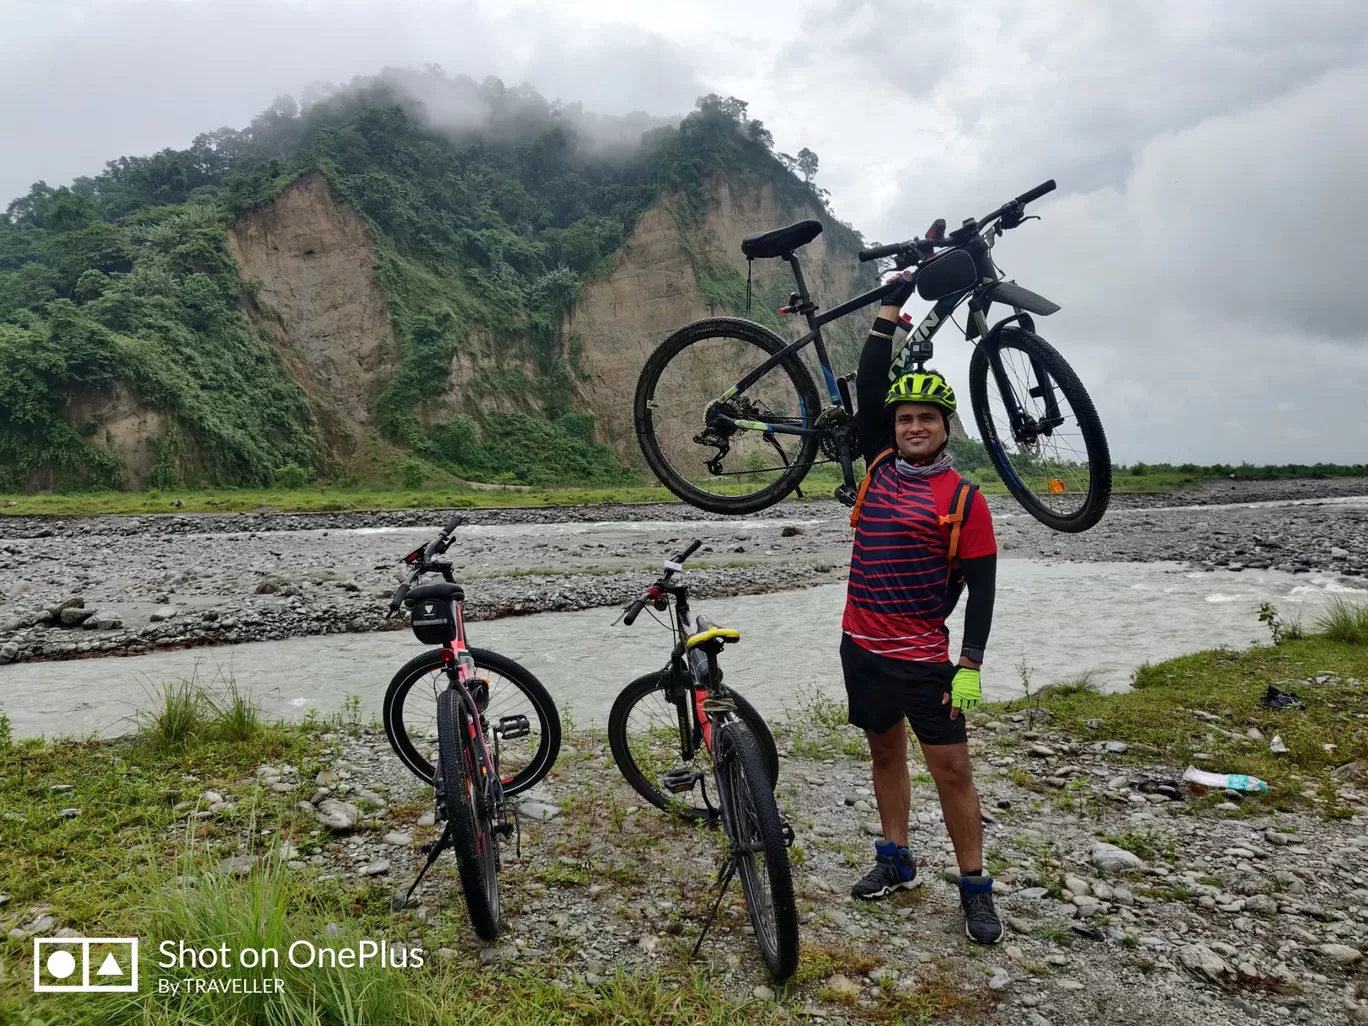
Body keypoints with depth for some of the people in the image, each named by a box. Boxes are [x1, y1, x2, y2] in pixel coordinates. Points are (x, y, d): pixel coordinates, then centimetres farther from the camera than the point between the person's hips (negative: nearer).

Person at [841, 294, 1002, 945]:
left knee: (951, 768, 1)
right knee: (886, 752, 17)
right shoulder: (880, 466, 4)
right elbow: (869, 387, -1)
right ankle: (895, 860, 32)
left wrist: (970, 666, -13)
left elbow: (981, 586, -7)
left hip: (924, 657, -4)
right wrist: (891, 306, -3)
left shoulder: (963, 498, -7)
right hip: (862, 646, 4)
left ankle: (975, 887, 16)